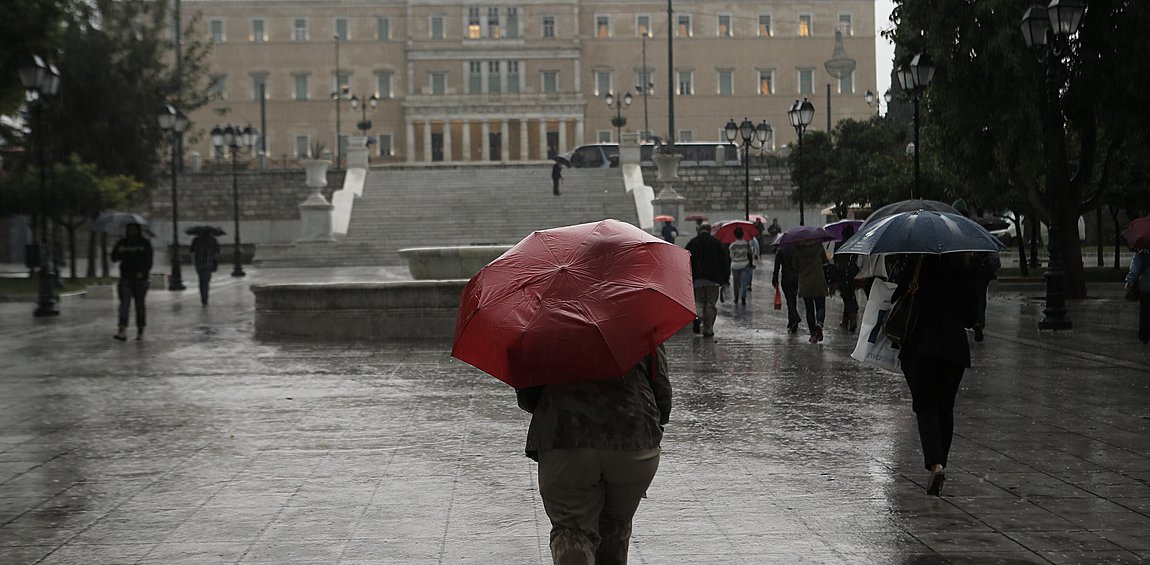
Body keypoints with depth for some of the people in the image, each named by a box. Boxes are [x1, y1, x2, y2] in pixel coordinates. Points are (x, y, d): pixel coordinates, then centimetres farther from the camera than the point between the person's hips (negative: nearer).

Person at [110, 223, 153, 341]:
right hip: (126, 277, 1)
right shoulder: (122, 243, 9)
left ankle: (140, 331, 15)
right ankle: (122, 331, -21)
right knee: (124, 303, -12)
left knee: (140, 304, 6)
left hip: (140, 278, -1)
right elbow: (114, 258, 7)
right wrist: (119, 251, -14)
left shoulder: (144, 243, 4)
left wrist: (143, 272, -17)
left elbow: (149, 259, -1)